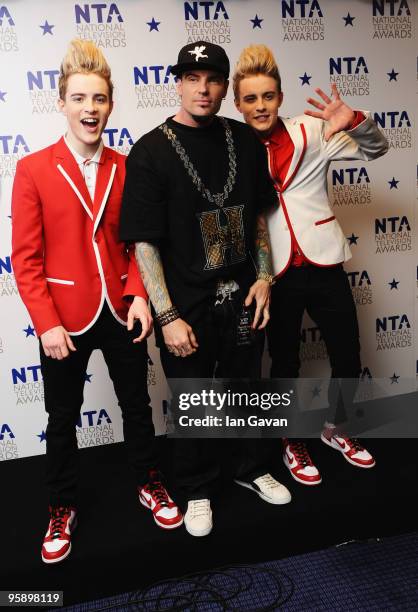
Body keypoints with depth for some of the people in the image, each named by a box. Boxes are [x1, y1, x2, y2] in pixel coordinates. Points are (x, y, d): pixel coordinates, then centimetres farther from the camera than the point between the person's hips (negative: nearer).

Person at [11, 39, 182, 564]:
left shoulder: (125, 168, 2)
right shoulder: (33, 170, -7)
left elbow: (136, 241, 6)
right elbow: (26, 259, -8)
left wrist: (139, 295, -7)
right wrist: (46, 323, -14)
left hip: (121, 312, 3)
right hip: (65, 319, -2)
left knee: (137, 404, 17)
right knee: (62, 419, 13)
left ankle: (149, 485, 41)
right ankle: (62, 509, 36)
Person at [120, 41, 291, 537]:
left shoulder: (245, 140, 2)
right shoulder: (150, 152, -11)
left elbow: (258, 215, 11)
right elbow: (144, 242, -13)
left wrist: (263, 277, 1)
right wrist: (168, 317, -16)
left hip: (242, 296, 4)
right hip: (186, 306, -3)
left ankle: (253, 469, 44)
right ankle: (197, 491, 36)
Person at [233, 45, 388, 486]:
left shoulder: (311, 133, -1)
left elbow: (376, 149, 2)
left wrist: (354, 121, -18)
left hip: (323, 265, 2)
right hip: (276, 274, -1)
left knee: (349, 360, 11)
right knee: (285, 363, 13)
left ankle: (333, 428, 39)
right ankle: (292, 443, 35)